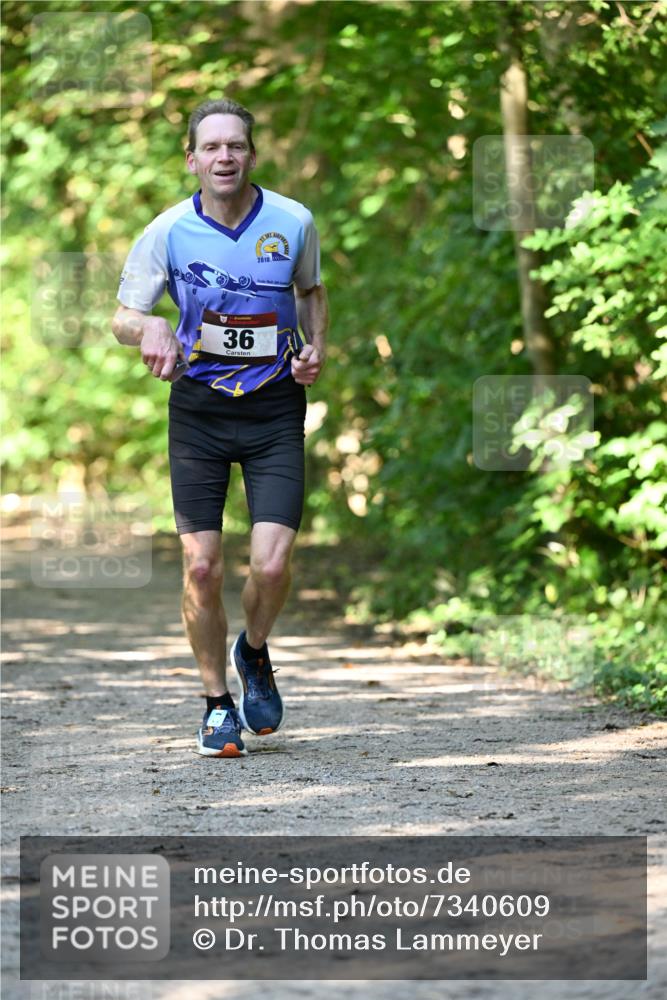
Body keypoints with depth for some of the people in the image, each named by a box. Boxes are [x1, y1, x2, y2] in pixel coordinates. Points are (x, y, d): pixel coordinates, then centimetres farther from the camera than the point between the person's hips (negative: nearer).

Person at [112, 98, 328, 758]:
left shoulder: (293, 222, -4)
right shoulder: (168, 232, -8)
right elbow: (122, 316, -1)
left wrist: (316, 347, -1)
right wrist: (149, 327, -24)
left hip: (275, 408, 0)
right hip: (199, 407, 0)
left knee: (272, 563, -12)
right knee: (201, 567, -3)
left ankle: (254, 653, 21)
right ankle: (217, 703, 17)